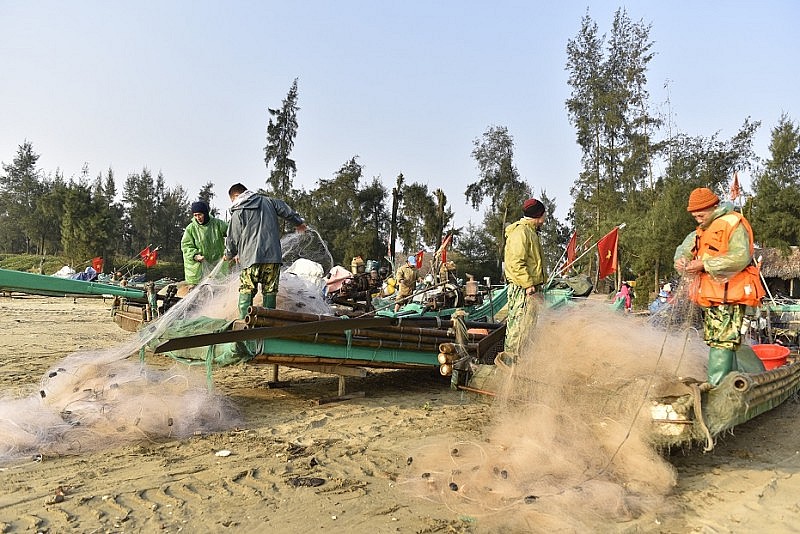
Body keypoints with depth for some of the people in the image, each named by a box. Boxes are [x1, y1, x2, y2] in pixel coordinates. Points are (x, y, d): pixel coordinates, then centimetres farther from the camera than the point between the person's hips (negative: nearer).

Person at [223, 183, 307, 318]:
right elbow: (286, 210, 17)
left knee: (246, 291, 5)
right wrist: (299, 222, 35)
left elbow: (233, 238, 7)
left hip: (251, 258, -3)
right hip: (273, 255, 3)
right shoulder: (267, 201, 12)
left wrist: (229, 255, 24)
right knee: (270, 291, 7)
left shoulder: (238, 212, 3)